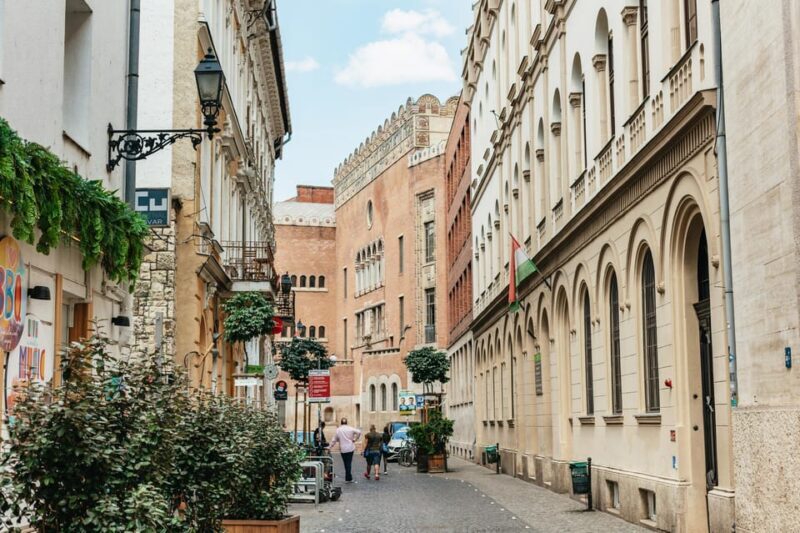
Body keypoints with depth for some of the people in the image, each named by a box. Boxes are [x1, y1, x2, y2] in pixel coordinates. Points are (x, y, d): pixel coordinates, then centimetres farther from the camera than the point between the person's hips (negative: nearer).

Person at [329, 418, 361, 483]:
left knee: (346, 463, 10)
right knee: (349, 463, 3)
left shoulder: (338, 430, 2)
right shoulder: (350, 429, 0)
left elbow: (334, 440, 3)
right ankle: (348, 478, -2)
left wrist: (330, 447, 13)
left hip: (343, 449, 0)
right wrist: (355, 439, 0)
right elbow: (359, 432, -11)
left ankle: (349, 478, 12)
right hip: (350, 448, 0)